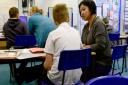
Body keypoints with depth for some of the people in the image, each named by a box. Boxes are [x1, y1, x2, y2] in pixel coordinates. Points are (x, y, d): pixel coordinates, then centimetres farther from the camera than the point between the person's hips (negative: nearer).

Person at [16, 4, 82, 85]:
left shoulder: (53, 34, -11)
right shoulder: (77, 32, 5)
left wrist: (43, 66, 12)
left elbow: (48, 64, -11)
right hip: (76, 77, 6)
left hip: (59, 78, -5)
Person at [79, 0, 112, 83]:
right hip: (91, 61, 7)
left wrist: (85, 47, -18)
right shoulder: (86, 26, 9)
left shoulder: (98, 24, -16)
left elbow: (100, 45, -24)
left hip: (101, 62, -7)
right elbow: (83, 43, 11)